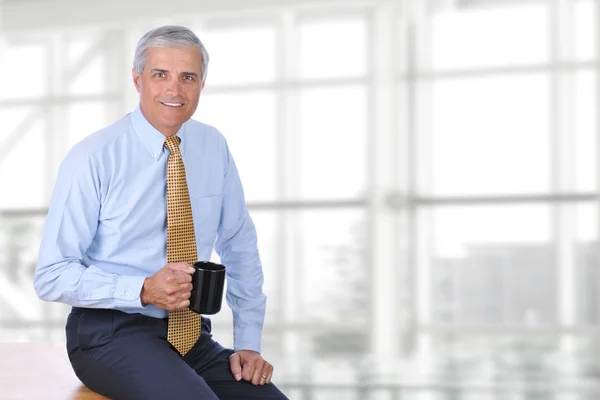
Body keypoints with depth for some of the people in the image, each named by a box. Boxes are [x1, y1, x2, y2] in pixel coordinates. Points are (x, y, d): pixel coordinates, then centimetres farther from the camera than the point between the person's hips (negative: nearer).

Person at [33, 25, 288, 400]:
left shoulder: (214, 147, 4)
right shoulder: (93, 158, -11)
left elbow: (239, 249, 13)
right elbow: (52, 276, -10)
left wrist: (249, 342, 3)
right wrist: (144, 291, -22)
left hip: (193, 336, 4)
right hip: (112, 333, -4)